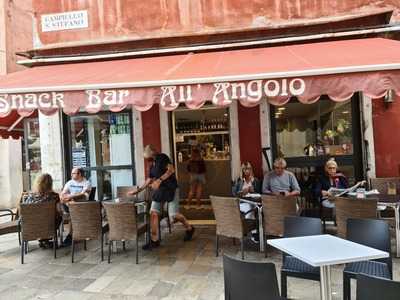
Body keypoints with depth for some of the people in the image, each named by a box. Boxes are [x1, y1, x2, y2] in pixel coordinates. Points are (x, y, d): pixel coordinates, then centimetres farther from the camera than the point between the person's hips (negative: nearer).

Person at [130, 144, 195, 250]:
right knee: (153, 213, -5)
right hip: (159, 190, 7)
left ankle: (189, 229, 18)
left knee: (174, 215, -9)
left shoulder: (162, 157, -5)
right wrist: (137, 190, 23)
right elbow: (149, 180, 24)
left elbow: (171, 170, -18)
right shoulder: (152, 165, 17)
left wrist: (159, 180, -23)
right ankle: (154, 240, 3)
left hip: (170, 189, -7)